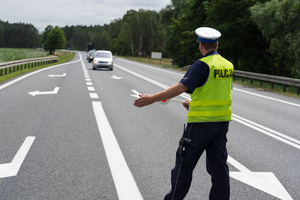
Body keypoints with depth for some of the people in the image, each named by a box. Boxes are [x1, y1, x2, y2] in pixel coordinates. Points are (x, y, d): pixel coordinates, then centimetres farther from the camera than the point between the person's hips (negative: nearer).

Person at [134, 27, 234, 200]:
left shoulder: (202, 65, -14)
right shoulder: (228, 65, 9)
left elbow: (182, 87, -24)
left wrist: (153, 98, -24)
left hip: (201, 122, -7)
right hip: (222, 121, 7)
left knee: (185, 164, 6)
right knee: (219, 166, 11)